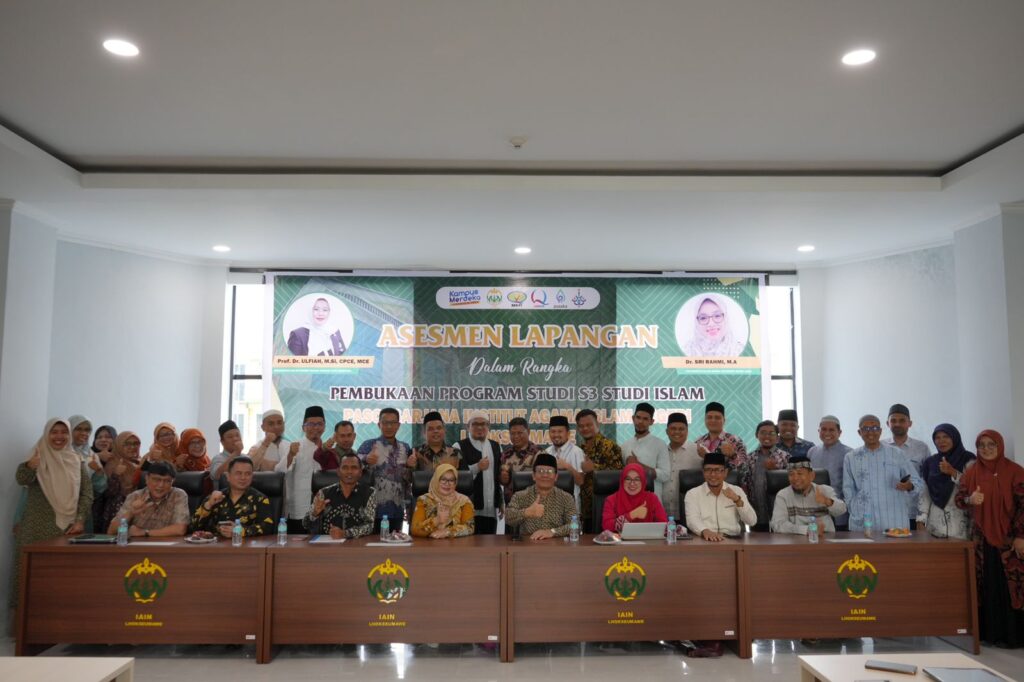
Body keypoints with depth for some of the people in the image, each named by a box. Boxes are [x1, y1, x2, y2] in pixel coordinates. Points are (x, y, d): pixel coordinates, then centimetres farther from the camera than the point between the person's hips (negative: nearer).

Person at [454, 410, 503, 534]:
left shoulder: (496, 447, 15)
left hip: (492, 510, 5)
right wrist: (477, 467, -21)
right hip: (470, 508, -4)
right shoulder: (460, 447, -1)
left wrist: (502, 502, 16)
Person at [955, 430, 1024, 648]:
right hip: (981, 538, 3)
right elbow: (959, 499, 9)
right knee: (985, 585, 7)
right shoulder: (971, 473, 5)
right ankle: (987, 630, 14)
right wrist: (970, 500, -15)